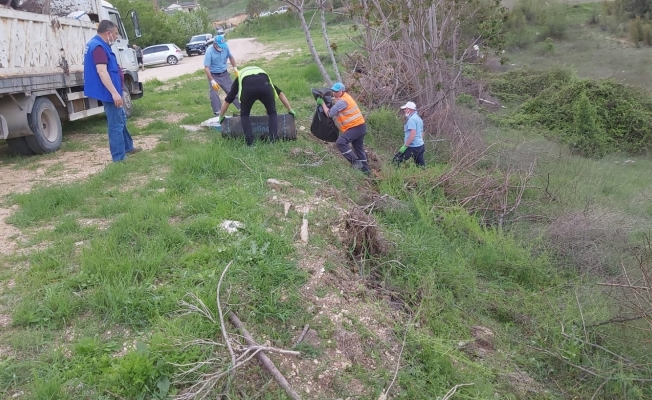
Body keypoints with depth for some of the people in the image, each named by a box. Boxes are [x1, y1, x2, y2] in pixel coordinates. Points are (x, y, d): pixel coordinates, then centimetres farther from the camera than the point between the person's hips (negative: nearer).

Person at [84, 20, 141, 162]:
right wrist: (114, 93, -31)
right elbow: (102, 71, -28)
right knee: (116, 125, -6)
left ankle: (128, 147, 37)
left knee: (121, 119, 23)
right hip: (109, 93, -11)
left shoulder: (97, 44, 15)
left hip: (111, 92, 11)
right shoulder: (99, 47, -20)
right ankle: (119, 158, -2)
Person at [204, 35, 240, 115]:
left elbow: (231, 57, 8)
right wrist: (212, 81, -30)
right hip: (213, 75, -3)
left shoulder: (225, 46, -13)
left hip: (224, 74, 4)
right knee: (214, 95, -8)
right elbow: (206, 68, -23)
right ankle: (217, 113, 1)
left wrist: (235, 69, 2)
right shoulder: (209, 51, -24)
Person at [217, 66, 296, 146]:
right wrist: (290, 110, 48)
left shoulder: (239, 79, 41)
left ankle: (249, 140, 11)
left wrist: (221, 117, 56)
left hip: (248, 88, -1)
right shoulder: (264, 75, 45)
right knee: (272, 113, 23)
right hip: (265, 86, 1)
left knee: (244, 114, 23)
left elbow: (227, 101, 44)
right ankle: (274, 139, 9)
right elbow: (280, 93, 44)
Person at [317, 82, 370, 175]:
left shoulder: (342, 101, -17)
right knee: (358, 147, 20)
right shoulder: (345, 97, 15)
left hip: (356, 127, -11)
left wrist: (322, 103, -6)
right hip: (360, 126, 11)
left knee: (340, 142, -22)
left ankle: (355, 162, -21)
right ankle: (365, 169, 30)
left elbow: (329, 114, -16)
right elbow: (334, 108, 19)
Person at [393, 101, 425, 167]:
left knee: (396, 160, -6)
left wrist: (405, 146, -22)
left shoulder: (412, 119, -13)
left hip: (413, 147, -10)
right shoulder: (419, 118, 18)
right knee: (421, 166, 9)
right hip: (420, 146, 10)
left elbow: (413, 134, -23)